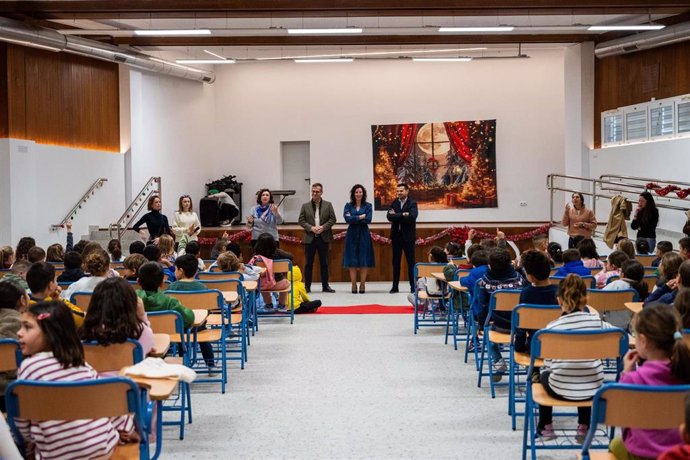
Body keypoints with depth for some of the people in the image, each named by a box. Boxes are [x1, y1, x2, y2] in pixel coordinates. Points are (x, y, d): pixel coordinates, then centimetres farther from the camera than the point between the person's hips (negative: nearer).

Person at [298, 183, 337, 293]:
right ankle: (307, 286, 7)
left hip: (324, 238, 0)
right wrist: (311, 228, -13)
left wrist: (323, 227, -13)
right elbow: (301, 220, 1)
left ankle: (325, 285, 10)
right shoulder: (305, 206, 6)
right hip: (310, 238, 0)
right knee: (309, 263, 3)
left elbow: (332, 219, 1)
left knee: (324, 263, 5)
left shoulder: (328, 205, 6)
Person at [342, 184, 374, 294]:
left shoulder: (368, 206, 6)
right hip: (352, 235, 0)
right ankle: (354, 286, 4)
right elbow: (347, 219, -8)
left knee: (364, 262, -1)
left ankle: (362, 285, 6)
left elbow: (368, 220, -9)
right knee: (352, 262, -1)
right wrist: (360, 217, -9)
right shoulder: (348, 206, 7)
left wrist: (353, 219, -8)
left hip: (364, 235, 0)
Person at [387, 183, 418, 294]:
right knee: (396, 262, 7)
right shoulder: (394, 203, 8)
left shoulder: (412, 204, -4)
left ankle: (413, 286, 7)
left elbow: (412, 217, -22)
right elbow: (389, 216, -9)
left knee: (411, 262, 2)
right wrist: (403, 215, -19)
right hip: (396, 236, 4)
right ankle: (395, 286, 12)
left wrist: (396, 216, -16)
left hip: (408, 236, -4)